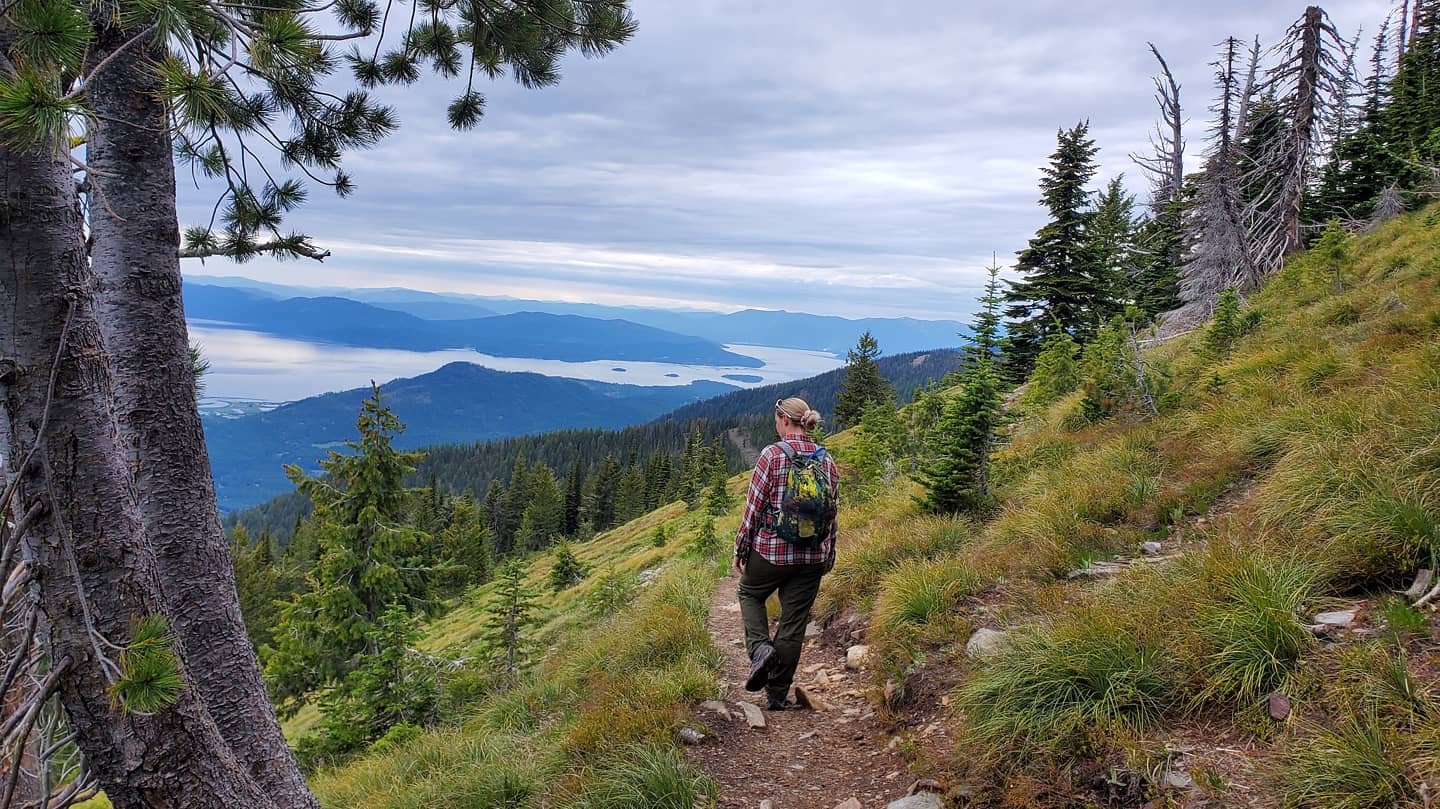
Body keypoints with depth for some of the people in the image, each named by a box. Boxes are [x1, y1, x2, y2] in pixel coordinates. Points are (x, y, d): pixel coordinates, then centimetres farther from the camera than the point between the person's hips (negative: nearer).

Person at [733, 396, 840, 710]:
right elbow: (832, 511, 8)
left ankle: (760, 648, 0)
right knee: (794, 622, 11)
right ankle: (778, 694, 19)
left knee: (750, 594, 24)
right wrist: (829, 555, 18)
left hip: (770, 550, -4)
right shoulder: (827, 460, 3)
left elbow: (754, 507, -11)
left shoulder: (772, 454, -12)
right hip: (813, 557, 4)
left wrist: (740, 549, -1)